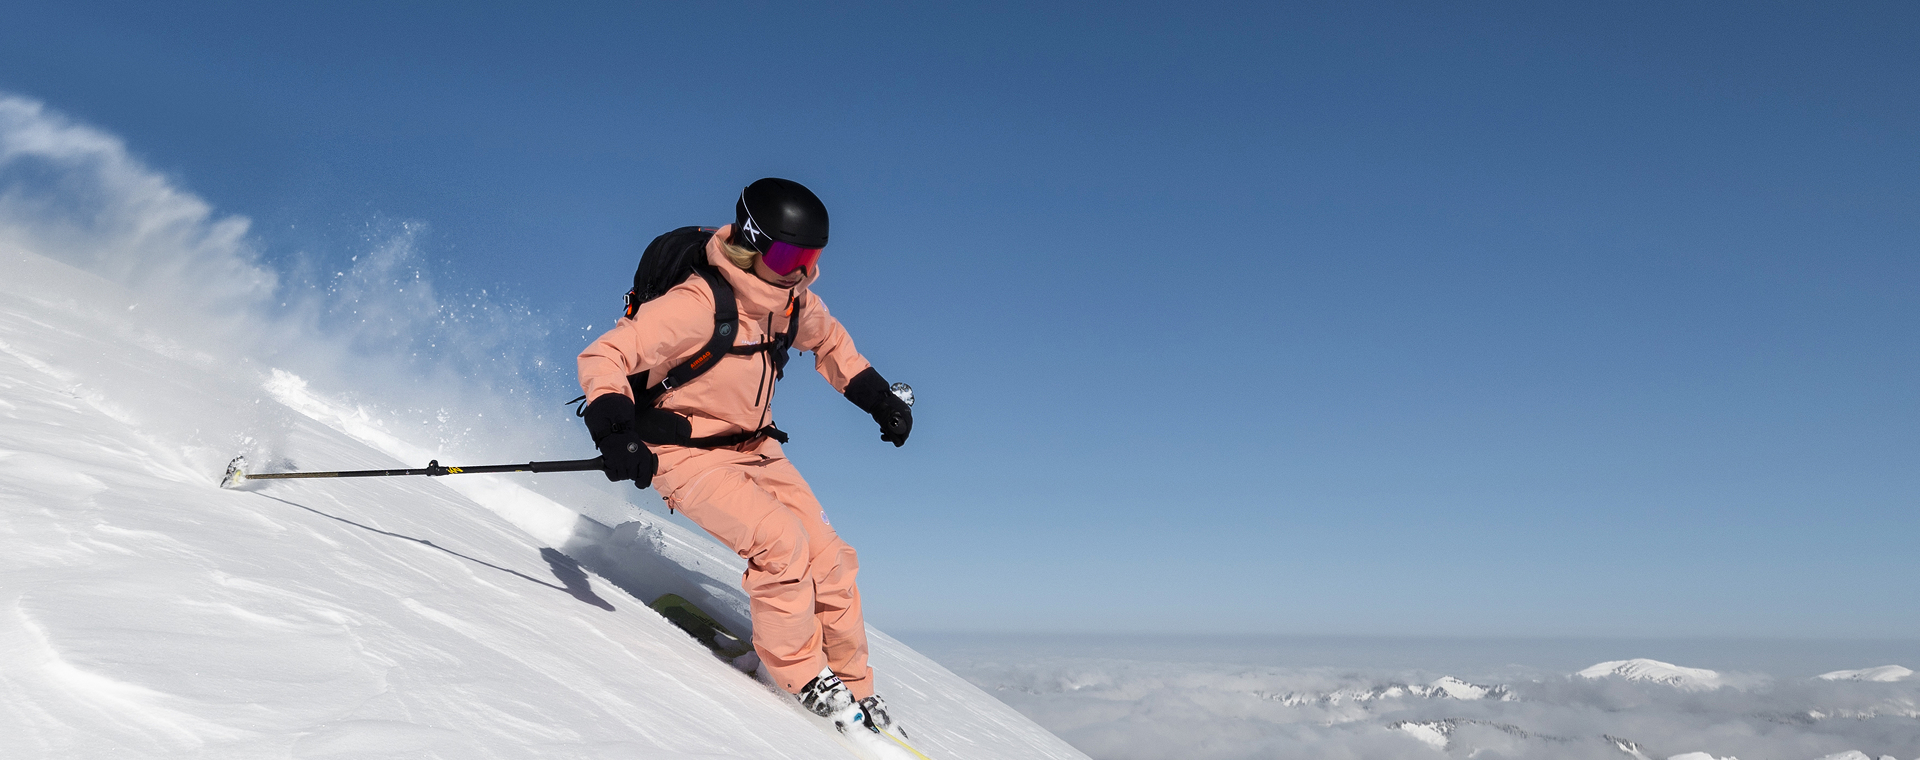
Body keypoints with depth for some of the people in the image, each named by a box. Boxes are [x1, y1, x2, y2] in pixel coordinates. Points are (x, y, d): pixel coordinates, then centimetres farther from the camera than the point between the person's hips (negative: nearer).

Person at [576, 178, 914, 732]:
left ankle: (853, 688, 16)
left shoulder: (793, 301, -4)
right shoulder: (696, 306, -26)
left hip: (756, 448, 7)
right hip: (688, 453, -7)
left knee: (830, 559, 0)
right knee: (780, 541, -26)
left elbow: (830, 342, 19)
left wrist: (878, 398, 11)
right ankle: (802, 676, -5)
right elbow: (602, 357, -27)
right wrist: (615, 430, -43)